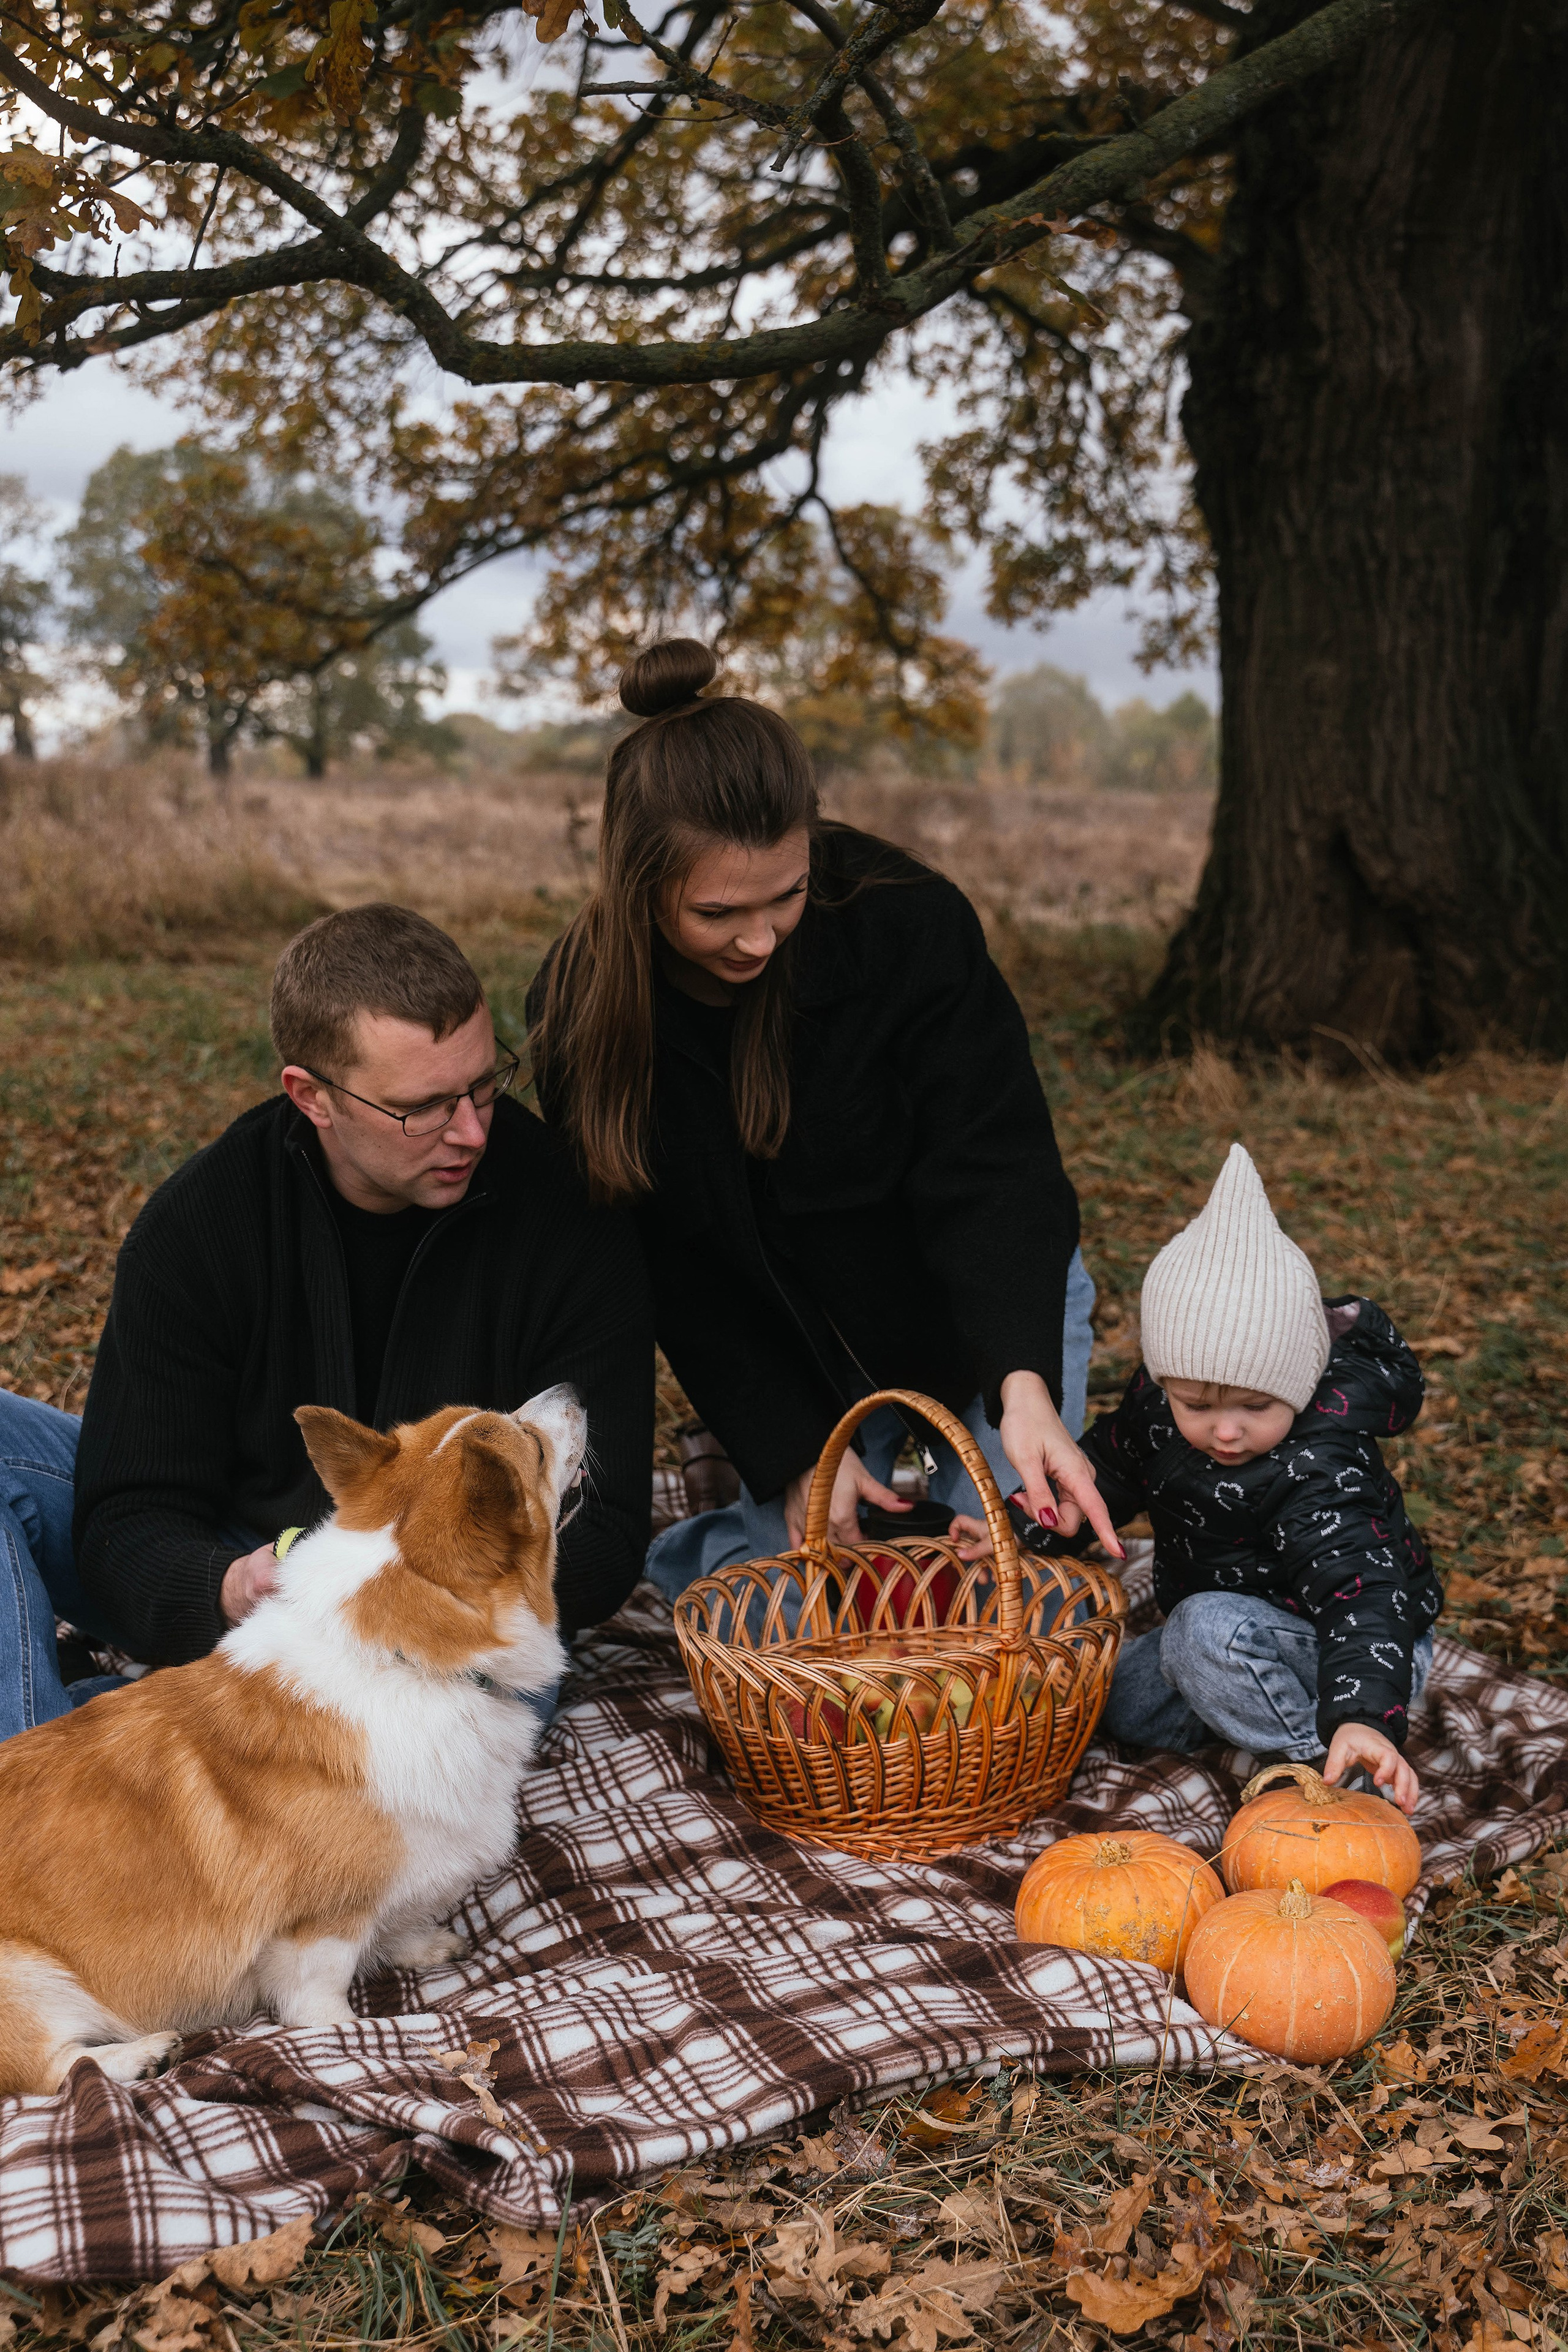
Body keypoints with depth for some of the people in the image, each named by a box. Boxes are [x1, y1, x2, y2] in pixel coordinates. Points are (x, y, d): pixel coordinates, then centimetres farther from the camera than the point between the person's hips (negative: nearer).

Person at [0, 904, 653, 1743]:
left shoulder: (572, 1223, -14)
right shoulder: (197, 1224, -11)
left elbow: (602, 1541, -11)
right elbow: (131, 1522, -11)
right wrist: (228, 1588, -35)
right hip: (234, 1573, 2)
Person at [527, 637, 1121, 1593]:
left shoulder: (915, 923, -26)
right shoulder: (581, 1012, -19)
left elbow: (991, 1174, -26)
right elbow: (676, 1273, -12)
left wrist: (1024, 1385, -41)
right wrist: (793, 1449, -17)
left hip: (996, 1310, -1)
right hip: (790, 1356, 1)